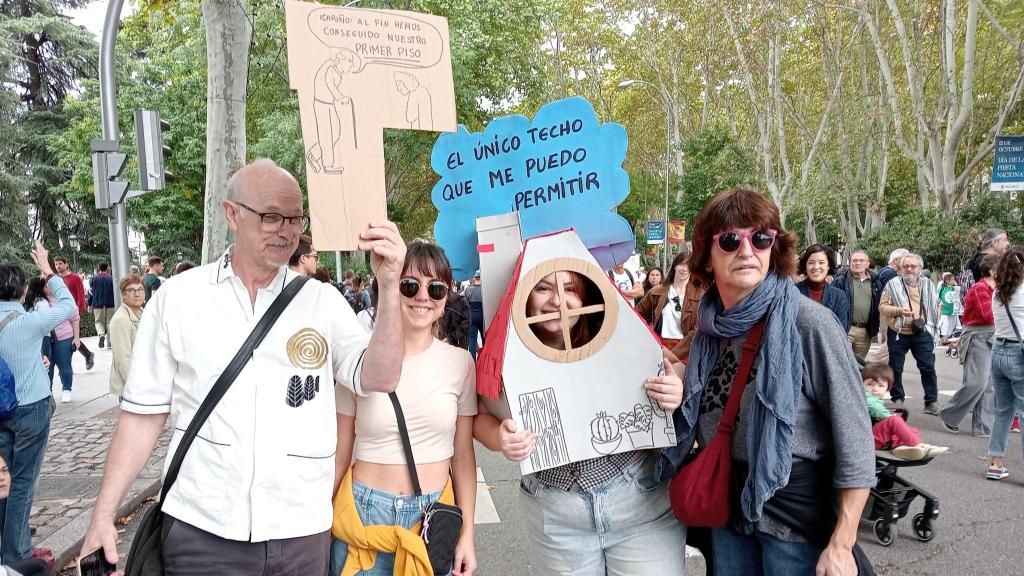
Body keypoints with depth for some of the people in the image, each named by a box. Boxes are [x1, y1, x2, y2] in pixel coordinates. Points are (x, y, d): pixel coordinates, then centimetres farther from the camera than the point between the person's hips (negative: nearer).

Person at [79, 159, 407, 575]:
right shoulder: (176, 298, -2)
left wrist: (389, 286, -24)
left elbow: (378, 379, -12)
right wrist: (102, 517, 0)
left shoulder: (323, 301, -1)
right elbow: (144, 412, 2)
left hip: (303, 532, 1)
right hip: (200, 533, -1)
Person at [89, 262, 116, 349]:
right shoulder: (111, 278, -3)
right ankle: (109, 342, 5)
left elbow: (91, 291, 2)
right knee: (109, 322, 7)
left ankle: (101, 334, -16)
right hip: (110, 304, 0)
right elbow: (115, 291, -3)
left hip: (98, 304, 1)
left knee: (99, 321, 12)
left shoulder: (94, 278, 0)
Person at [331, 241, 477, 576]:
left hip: (435, 519, 1)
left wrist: (467, 533, 3)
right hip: (365, 516, -1)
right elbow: (340, 455, 2)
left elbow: (463, 455, 4)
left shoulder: (459, 362, -3)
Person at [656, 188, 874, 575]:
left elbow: (854, 438, -17)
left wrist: (841, 545, -19)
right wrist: (675, 396, -8)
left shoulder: (809, 323, -18)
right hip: (727, 508, 5)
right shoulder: (710, 326, -1)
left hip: (798, 513, -5)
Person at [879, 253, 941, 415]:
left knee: (928, 367, 0)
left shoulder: (928, 284, 7)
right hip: (898, 333, -1)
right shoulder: (893, 284, -2)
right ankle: (897, 400, 22)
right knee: (896, 369, 7)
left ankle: (931, 401, 10)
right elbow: (882, 307, -3)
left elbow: (937, 305, 18)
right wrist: (898, 310, -19)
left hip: (922, 333, 1)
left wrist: (930, 321, 6)